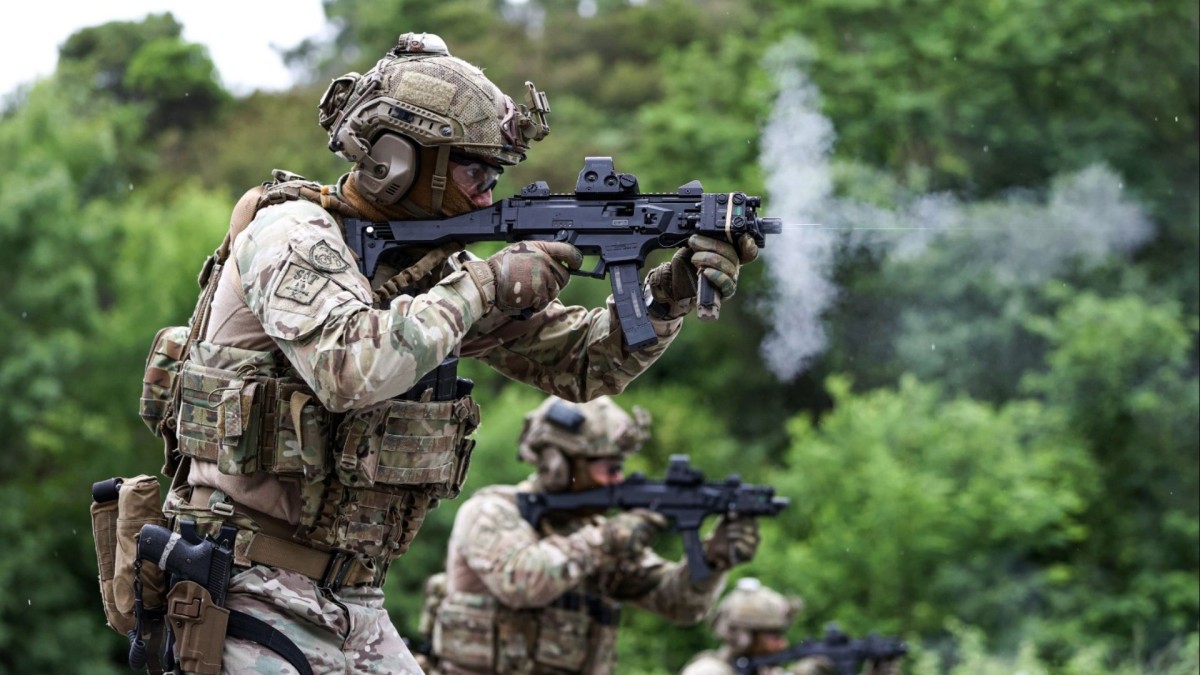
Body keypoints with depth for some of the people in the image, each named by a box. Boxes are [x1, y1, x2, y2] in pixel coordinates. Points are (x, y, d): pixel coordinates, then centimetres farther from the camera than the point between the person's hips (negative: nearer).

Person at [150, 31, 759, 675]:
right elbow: (349, 369, -31)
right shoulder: (293, 234, -12)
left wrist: (672, 289, -3)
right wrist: (486, 288, -22)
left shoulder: (435, 269, 9)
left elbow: (580, 362, 14)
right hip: (253, 598, -8)